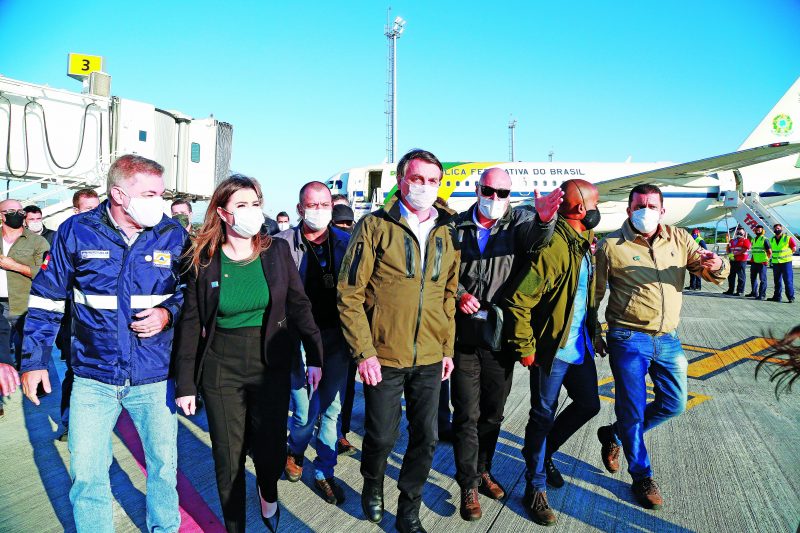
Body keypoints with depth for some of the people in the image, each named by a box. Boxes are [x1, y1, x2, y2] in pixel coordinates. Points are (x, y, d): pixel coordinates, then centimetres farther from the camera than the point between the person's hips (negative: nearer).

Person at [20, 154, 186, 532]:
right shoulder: (76, 231, -6)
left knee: (164, 463, 13)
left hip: (154, 377, 1)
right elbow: (47, 299, 3)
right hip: (93, 378, 0)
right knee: (86, 475, 7)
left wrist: (168, 313, -13)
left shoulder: (173, 234, -4)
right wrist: (34, 359, 4)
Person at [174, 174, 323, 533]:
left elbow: (299, 306, 1)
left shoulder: (277, 251, -3)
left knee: (271, 450, 5)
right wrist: (185, 384, -3)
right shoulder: (203, 260, -5)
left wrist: (315, 357, -5)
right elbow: (190, 325, -2)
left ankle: (268, 494, 42)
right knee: (228, 458, 9)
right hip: (220, 369, 0)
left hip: (271, 366, 1)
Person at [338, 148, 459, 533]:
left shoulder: (446, 233, 7)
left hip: (430, 359, 4)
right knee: (382, 435, 9)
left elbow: (449, 295, 13)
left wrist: (448, 348, 10)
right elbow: (350, 294, -9)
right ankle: (372, 486, 41)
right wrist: (364, 352, -13)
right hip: (383, 358, -4)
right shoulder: (375, 227, -7)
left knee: (426, 437, 10)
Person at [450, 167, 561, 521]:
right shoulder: (458, 226, 3)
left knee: (493, 410, 15)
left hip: (501, 332, 1)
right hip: (464, 331, -1)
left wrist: (544, 218, -45)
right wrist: (458, 293, -13)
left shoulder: (518, 222, 1)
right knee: (467, 413, 3)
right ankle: (469, 485, 17)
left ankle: (482, 470, 35)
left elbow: (535, 237, -22)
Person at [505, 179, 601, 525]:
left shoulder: (584, 243, 9)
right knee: (543, 416, 4)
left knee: (588, 405, 18)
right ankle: (536, 487, 21)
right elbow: (519, 300, -24)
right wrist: (525, 349, -20)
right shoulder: (552, 246, -22)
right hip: (551, 350, -9)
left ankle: (542, 453, 38)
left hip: (580, 347, 9)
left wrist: (593, 334, 18)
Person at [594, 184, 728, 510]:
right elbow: (594, 292, -2)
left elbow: (712, 274, 5)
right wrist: (593, 333, -4)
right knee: (633, 408, 3)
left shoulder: (679, 240, 6)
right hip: (628, 339, -5)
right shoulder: (611, 245, -6)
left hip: (668, 339, 5)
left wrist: (716, 266, -19)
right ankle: (641, 477, 23)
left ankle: (613, 435, 33)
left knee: (674, 404, 12)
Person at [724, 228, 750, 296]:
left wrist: (734, 254, -18)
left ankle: (740, 291, -1)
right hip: (733, 260, 7)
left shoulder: (745, 240, -1)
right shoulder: (732, 240, 20)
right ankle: (730, 290, 19)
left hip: (741, 261, -7)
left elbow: (744, 250, -13)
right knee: (731, 276, 11)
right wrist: (729, 254, 2)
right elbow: (728, 248, 23)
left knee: (740, 276, -4)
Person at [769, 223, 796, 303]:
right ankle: (777, 296, 17)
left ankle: (791, 297, -3)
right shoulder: (771, 240, 9)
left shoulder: (788, 238, -4)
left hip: (786, 262, -5)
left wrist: (785, 255, 0)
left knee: (788, 280, -7)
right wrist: (775, 256, 7)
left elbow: (794, 249, 0)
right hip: (775, 263, 5)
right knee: (777, 281, 10)